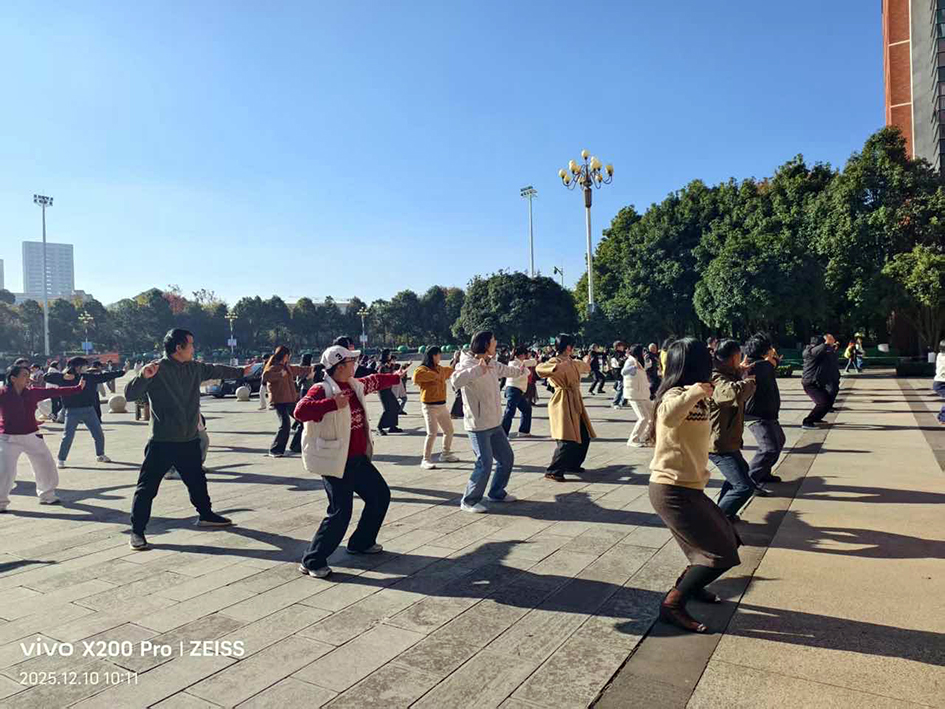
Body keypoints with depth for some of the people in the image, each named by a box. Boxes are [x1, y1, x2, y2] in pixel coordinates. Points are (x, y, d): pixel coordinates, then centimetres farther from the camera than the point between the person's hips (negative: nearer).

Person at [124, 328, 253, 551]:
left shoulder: (194, 368, 5)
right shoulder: (157, 370, -14)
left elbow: (216, 370, 24)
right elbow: (129, 394, -17)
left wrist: (240, 371, 37)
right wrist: (144, 376, -36)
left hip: (189, 440, 7)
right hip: (162, 442, -7)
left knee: (197, 480, 21)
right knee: (147, 487, -1)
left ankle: (205, 515, 40)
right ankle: (137, 532, 10)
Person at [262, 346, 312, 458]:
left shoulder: (287, 367, 16)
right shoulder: (273, 368, -9)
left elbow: (300, 370, 32)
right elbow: (265, 375, -30)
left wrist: (312, 369, 40)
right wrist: (280, 374, -34)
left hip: (292, 400, 9)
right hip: (279, 401, -9)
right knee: (285, 424, -22)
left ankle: (296, 446, 21)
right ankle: (275, 450, -8)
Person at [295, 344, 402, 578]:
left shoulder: (355, 385, 8)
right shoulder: (322, 390, -17)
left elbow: (374, 381, 29)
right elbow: (301, 410, -34)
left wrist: (396, 376, 44)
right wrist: (333, 403, -37)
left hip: (359, 460, 9)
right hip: (337, 463, -9)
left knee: (381, 495, 18)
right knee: (340, 512, -11)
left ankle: (361, 543, 35)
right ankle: (312, 561, 6)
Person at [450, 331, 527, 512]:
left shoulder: (492, 364, 10)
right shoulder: (468, 365, -17)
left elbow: (505, 369, 34)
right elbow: (456, 380, -39)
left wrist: (518, 370, 52)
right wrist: (478, 369, -44)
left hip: (494, 423, 9)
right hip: (478, 425, -9)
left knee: (507, 458, 15)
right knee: (485, 463, -12)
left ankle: (497, 493, 34)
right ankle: (469, 501, 6)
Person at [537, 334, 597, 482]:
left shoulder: (573, 363, 16)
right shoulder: (555, 361, -11)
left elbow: (583, 367, 41)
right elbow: (539, 369, -31)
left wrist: (586, 362, 60)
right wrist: (556, 368, -43)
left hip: (575, 403, 9)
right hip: (563, 403, -9)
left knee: (584, 437, 15)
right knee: (567, 441, -15)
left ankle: (572, 464, 33)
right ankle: (552, 471, -5)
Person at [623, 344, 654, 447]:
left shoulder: (639, 362, 14)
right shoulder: (630, 361, -14)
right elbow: (623, 372, -37)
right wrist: (635, 366, -51)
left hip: (643, 395, 10)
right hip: (635, 396, -10)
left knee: (653, 415, 12)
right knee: (644, 418, -16)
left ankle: (645, 437, 24)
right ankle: (633, 440, -5)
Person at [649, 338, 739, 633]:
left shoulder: (690, 397, 10)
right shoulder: (676, 395, -19)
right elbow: (669, 416, -45)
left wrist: (701, 393, 28)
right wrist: (696, 391, -40)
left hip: (685, 488, 10)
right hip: (673, 490, -10)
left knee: (728, 540, 21)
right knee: (722, 555, -7)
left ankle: (687, 584, 39)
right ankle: (673, 604, 5)